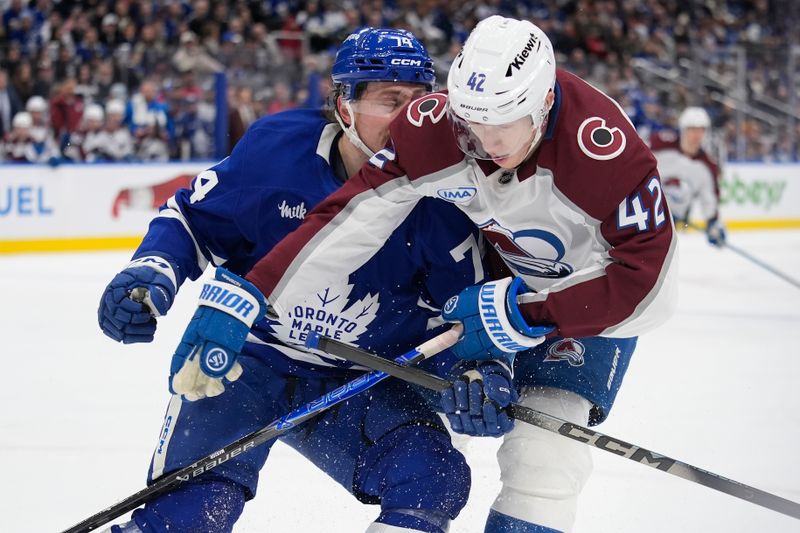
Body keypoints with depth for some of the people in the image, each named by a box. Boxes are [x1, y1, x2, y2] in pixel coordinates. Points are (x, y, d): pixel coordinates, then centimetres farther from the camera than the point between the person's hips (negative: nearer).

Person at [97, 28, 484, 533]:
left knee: (436, 483, -16)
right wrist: (151, 273, -19)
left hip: (357, 384, 3)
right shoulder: (276, 148, -16)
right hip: (239, 359, -2)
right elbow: (194, 217, -2)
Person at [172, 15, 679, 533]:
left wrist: (522, 314, -33)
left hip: (596, 290, -5)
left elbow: (646, 281, -33)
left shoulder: (607, 147, -36)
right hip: (503, 272, 5)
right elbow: (351, 217, -24)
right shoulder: (436, 125, -25)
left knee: (543, 456, -19)